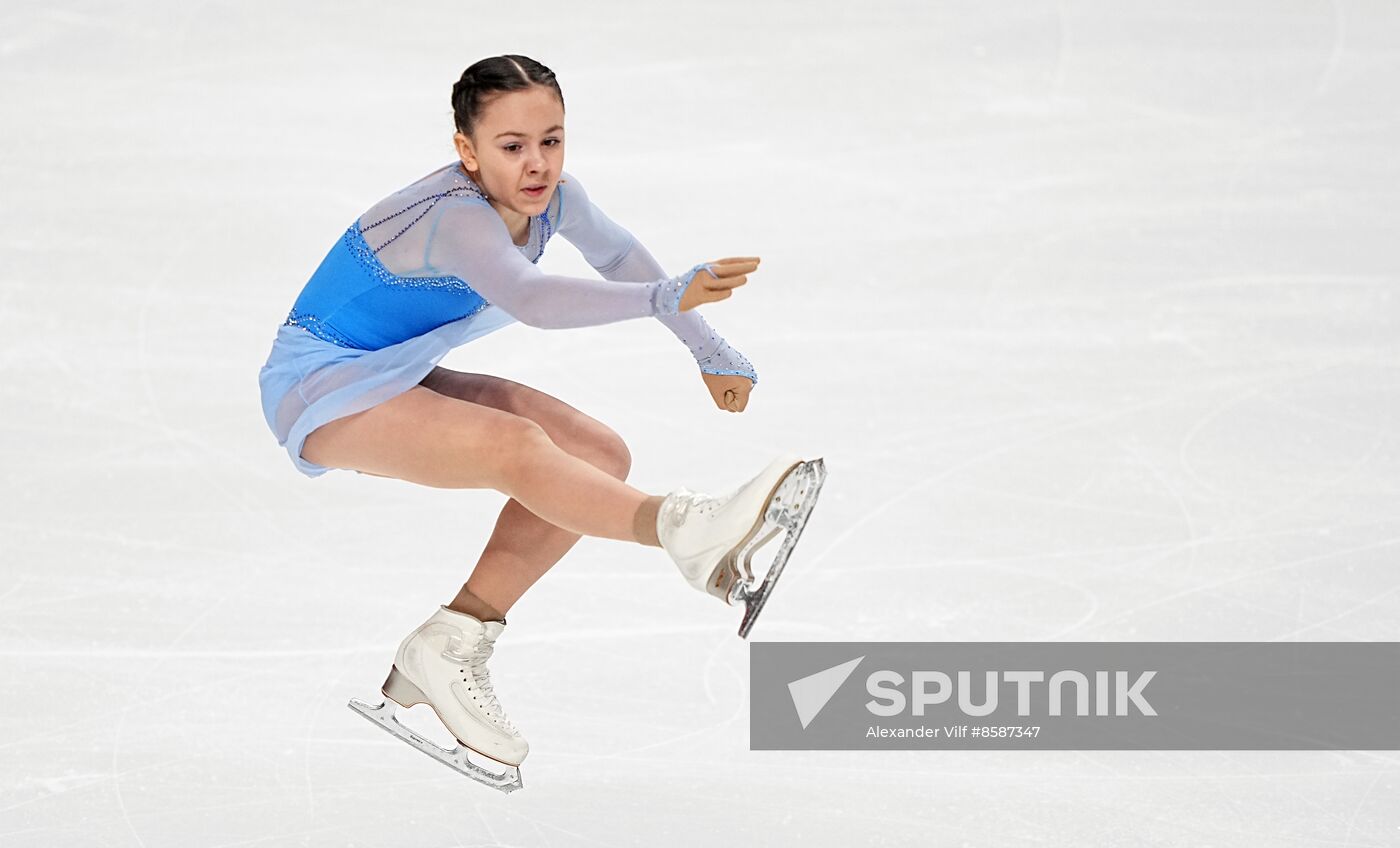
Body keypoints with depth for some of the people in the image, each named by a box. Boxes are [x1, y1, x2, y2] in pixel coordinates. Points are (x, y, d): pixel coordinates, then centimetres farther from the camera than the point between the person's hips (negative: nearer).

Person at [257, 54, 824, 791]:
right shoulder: (456, 216, -31)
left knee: (599, 456, -4)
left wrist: (709, 351, 15)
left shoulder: (554, 198, -6)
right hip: (319, 387, -9)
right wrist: (665, 297, -64)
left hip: (399, 382, 9)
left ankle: (448, 647, -6)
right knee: (515, 447, -32)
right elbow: (528, 297, -51)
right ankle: (688, 532, -55)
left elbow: (617, 255, 15)